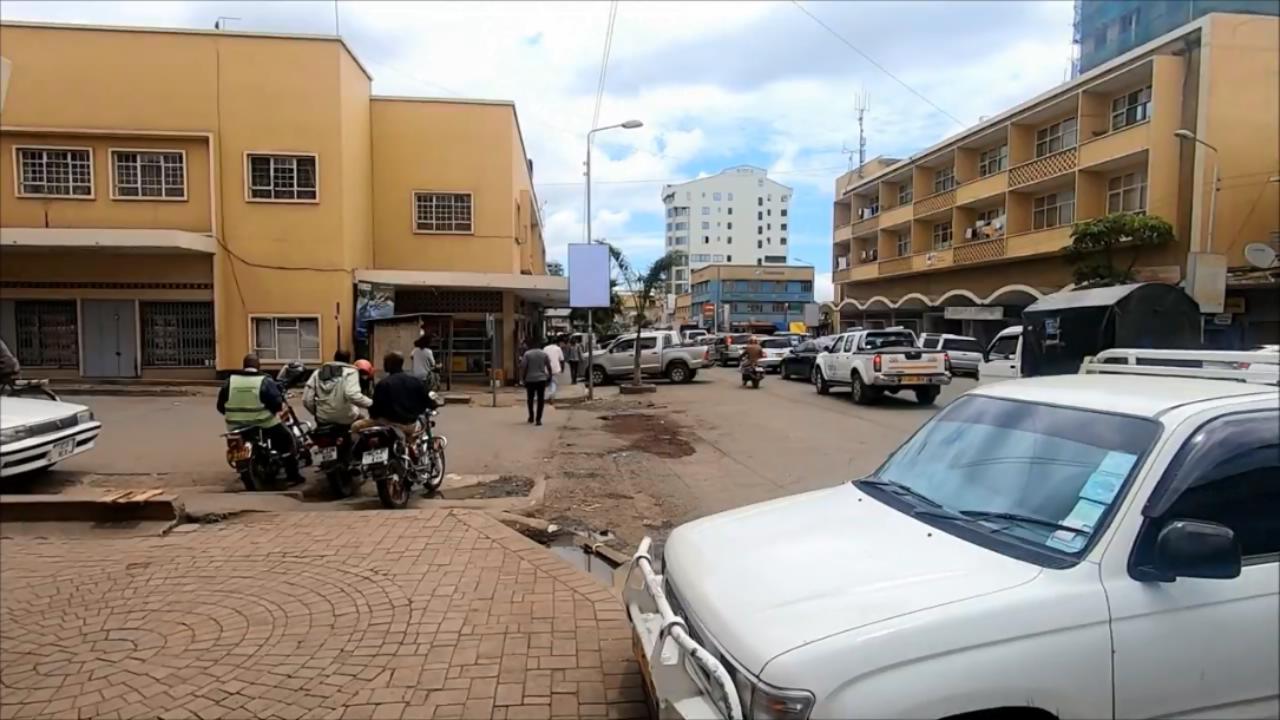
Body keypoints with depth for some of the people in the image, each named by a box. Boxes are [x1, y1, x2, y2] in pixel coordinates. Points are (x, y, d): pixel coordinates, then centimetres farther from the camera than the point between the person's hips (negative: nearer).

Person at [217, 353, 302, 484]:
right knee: (286, 439, 13)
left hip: (237, 428, 4)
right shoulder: (265, 381, -11)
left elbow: (221, 405, 5)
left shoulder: (230, 381, 1)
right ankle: (292, 476, 9)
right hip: (264, 425, -4)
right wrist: (280, 405, 6)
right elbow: (277, 403, -16)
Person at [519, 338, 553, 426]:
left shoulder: (527, 354, -5)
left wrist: (522, 379, -1)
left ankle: (531, 417, 24)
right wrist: (550, 376, 16)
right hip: (541, 379, 1)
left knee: (530, 398, 16)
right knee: (540, 399, 2)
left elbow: (523, 367, -9)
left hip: (530, 379, -1)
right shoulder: (544, 354, 2)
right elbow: (549, 367, 4)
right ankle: (538, 419, -3)